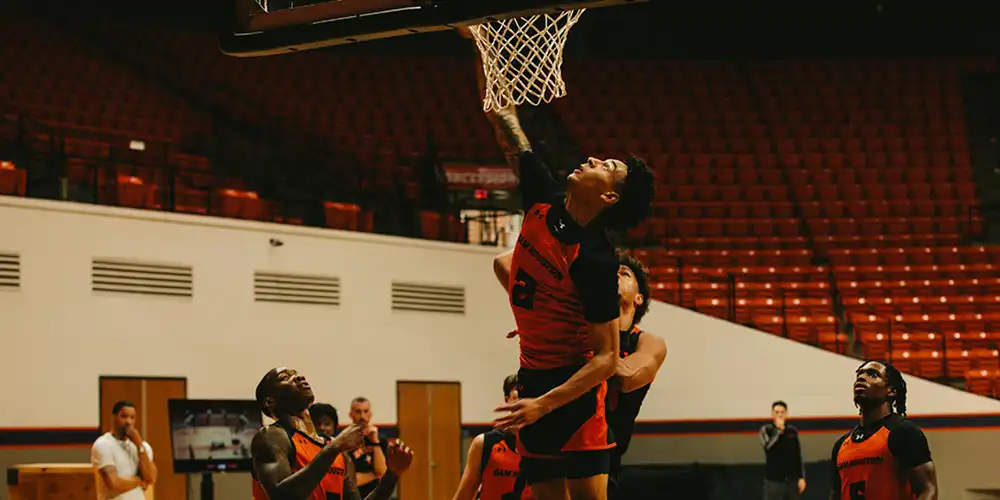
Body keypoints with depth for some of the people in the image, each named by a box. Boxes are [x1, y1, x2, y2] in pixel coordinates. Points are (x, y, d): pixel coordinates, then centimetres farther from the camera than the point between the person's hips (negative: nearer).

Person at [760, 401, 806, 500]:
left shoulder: (793, 431, 6)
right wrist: (779, 430, -23)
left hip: (791, 480, 4)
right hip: (773, 480, -3)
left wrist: (802, 477, 6)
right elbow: (768, 446, -22)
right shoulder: (766, 430, -3)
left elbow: (798, 456, 10)